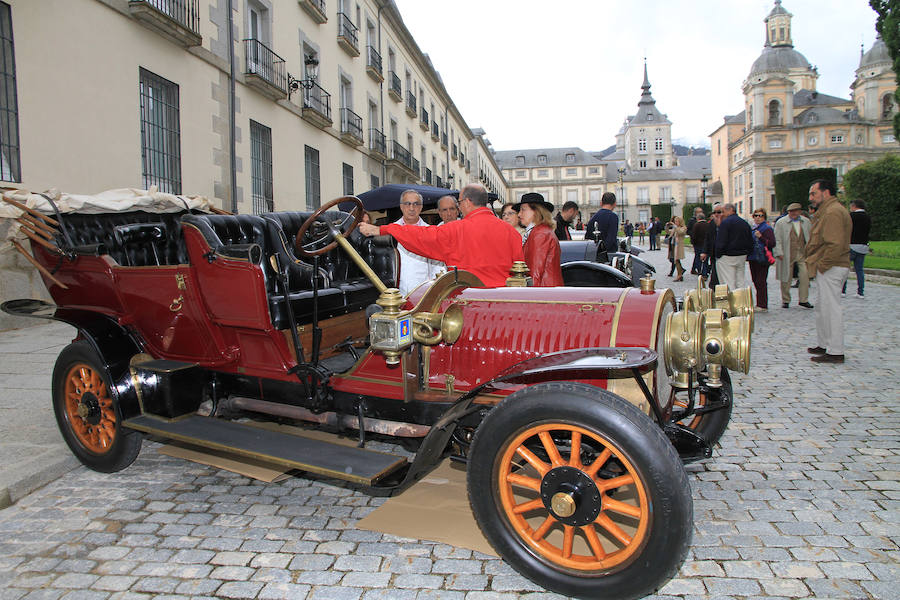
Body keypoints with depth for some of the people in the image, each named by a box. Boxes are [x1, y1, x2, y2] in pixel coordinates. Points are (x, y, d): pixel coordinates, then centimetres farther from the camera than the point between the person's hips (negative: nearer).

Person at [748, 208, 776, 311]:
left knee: (761, 282, -8)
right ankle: (759, 304, 19)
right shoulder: (753, 228, 17)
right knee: (755, 281, 11)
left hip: (762, 259, -8)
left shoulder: (767, 228, -7)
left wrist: (761, 237, -23)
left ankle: (762, 305, -4)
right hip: (753, 258, 8)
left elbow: (772, 243, -16)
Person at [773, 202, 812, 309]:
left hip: (803, 253, 3)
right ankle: (785, 300, 16)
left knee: (805, 276, -5)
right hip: (787, 255, -2)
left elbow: (810, 238, 17)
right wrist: (779, 253, -10)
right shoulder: (781, 222, 0)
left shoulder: (806, 221, 11)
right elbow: (777, 240, -2)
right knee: (786, 278, 4)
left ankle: (804, 300, 5)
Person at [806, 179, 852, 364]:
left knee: (831, 309, -6)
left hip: (830, 270, -11)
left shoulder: (833, 212, -16)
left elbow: (835, 245, -25)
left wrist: (821, 265, -18)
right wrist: (816, 264, 17)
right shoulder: (828, 211, 19)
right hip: (828, 269, 11)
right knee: (822, 308, 17)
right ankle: (823, 344, 27)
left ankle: (835, 352, -1)